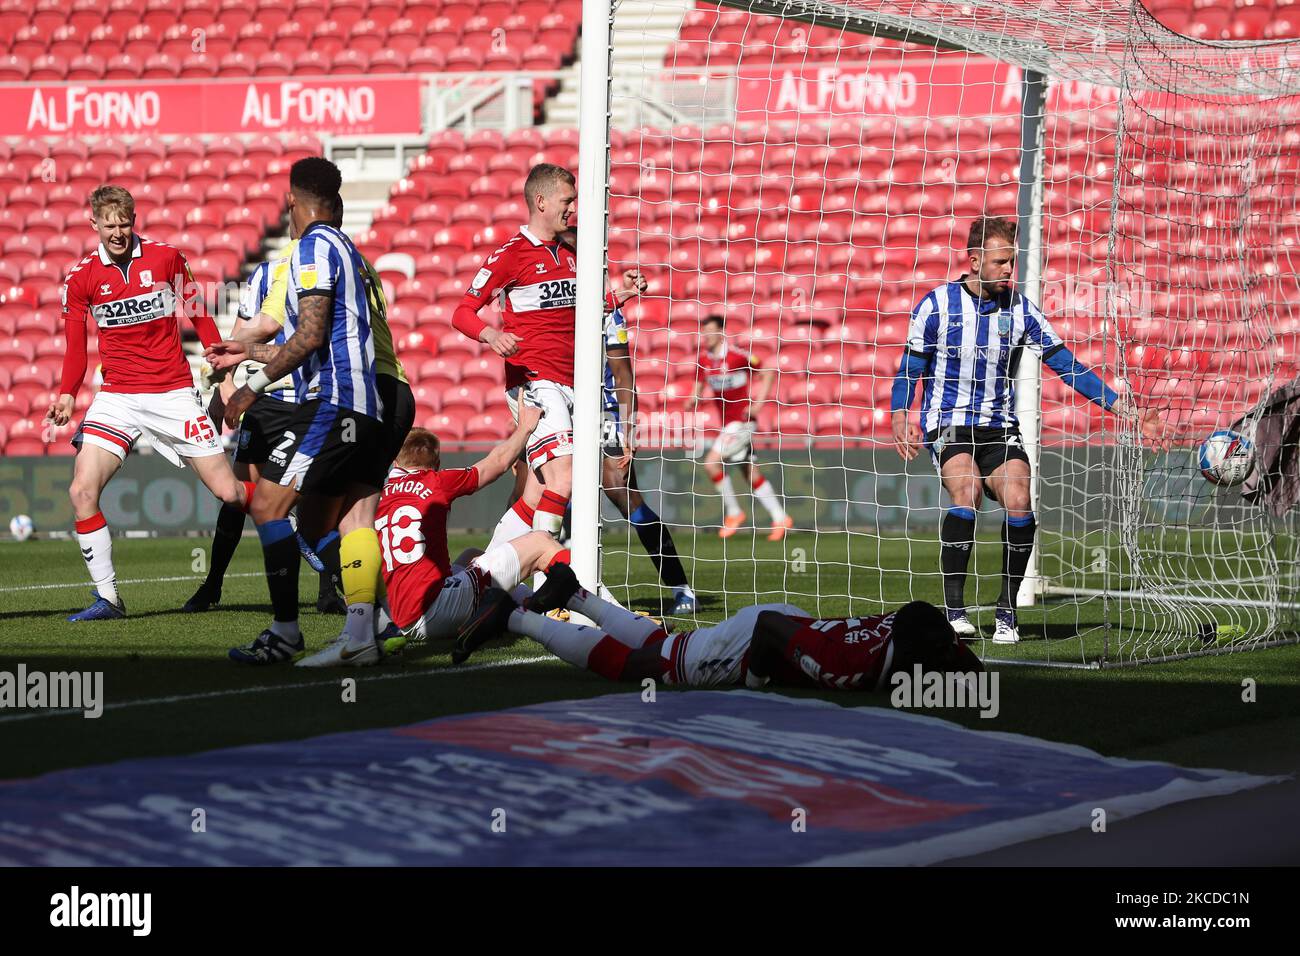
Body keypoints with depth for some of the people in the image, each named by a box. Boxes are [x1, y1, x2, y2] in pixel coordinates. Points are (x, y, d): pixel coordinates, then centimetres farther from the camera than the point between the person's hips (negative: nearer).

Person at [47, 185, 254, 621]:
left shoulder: (167, 258, -1)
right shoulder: (82, 277, 1)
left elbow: (199, 316, 10)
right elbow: (75, 347, 6)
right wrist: (67, 394, -9)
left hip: (174, 394, -1)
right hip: (116, 397, 1)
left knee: (230, 492, -4)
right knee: (82, 491, -16)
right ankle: (107, 597, -6)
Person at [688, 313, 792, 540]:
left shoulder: (737, 356, -13)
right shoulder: (704, 359, 6)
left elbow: (768, 373, -6)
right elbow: (699, 385, 16)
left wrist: (758, 403, -13)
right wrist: (694, 398, -7)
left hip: (741, 419, -7)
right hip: (727, 422, 7)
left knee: (712, 462, -16)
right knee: (751, 473, 9)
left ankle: (733, 512, -2)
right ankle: (780, 518, 15)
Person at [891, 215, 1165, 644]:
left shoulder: (1020, 310, 2)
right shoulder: (937, 305, -2)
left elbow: (1069, 367, 3)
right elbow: (909, 372, 5)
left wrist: (1126, 410, -5)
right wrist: (900, 417, -14)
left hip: (998, 427, 2)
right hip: (947, 423, -2)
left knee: (1019, 503, -24)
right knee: (966, 492, -31)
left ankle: (1006, 612, -8)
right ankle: (953, 610, -22)